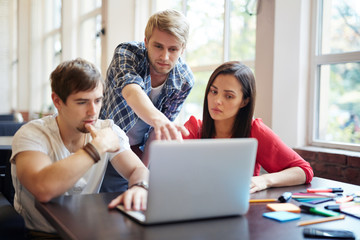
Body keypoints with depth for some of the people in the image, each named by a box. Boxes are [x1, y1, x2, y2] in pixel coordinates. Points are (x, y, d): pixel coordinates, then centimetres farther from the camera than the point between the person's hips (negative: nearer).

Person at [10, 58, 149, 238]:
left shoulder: (108, 130, -2)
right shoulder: (31, 134, -15)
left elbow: (139, 170, -7)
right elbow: (44, 189, -32)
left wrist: (139, 187, -31)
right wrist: (98, 146, -26)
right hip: (39, 234, -2)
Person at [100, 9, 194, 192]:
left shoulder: (184, 81, -14)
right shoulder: (126, 53, -23)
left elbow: (158, 132, -6)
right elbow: (131, 91, -45)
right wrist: (158, 119, -64)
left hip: (140, 149, 3)